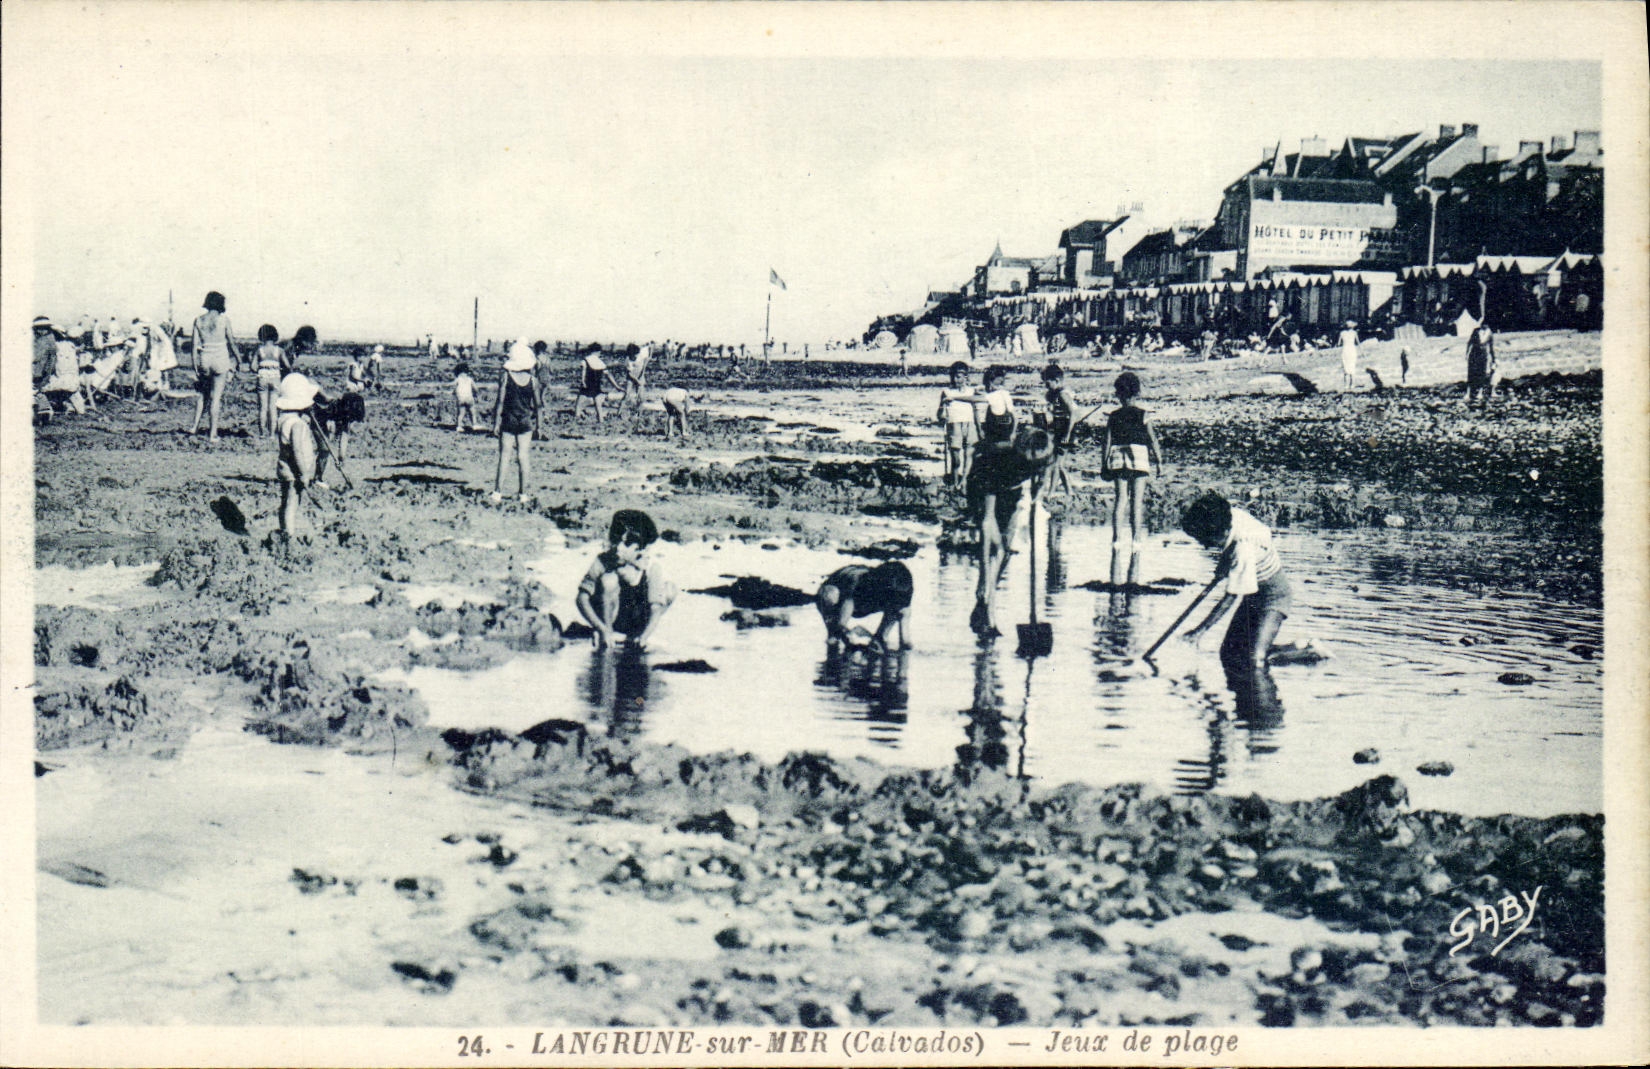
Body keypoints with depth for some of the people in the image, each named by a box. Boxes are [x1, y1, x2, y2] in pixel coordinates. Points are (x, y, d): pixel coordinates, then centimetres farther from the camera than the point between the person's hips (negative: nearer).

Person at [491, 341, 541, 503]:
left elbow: (500, 401, -9)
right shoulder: (533, 380, -4)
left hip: (508, 421, -1)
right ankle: (522, 494, 10)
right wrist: (537, 426, 11)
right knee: (522, 457, 6)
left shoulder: (505, 376, -9)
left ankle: (498, 493, 3)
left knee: (504, 456, 4)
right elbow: (536, 405, 1)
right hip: (526, 422, 1)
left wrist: (496, 423, -3)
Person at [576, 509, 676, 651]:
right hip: (609, 617, -2)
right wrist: (602, 629, -38)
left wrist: (642, 637, -42)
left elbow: (656, 608, -26)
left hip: (637, 621, 2)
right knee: (609, 579, -30)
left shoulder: (651, 566, -21)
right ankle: (603, 638, -15)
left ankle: (636, 635, -5)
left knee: (669, 590, -19)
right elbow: (582, 599, -26)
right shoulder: (602, 561, -23)